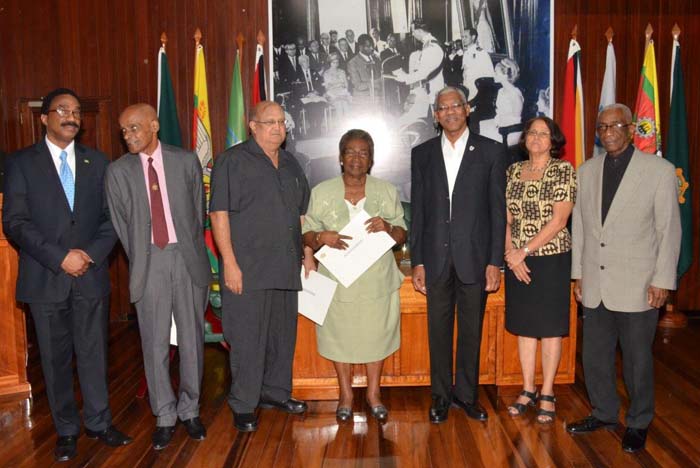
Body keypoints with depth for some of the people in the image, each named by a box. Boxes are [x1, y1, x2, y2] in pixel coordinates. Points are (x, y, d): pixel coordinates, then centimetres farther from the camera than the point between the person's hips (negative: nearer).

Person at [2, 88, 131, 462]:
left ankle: (98, 422, 24)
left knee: (93, 353, 8)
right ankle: (66, 430, 24)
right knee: (55, 358, 9)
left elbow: (111, 216, 6)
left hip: (91, 275, 2)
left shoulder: (97, 162, 9)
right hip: (45, 278, -1)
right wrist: (60, 257, -15)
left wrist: (92, 253, -10)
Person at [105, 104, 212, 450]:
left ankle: (189, 410, 23)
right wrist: (139, 262, 5)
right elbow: (120, 224, 7)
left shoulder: (186, 161, 3)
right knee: (155, 343, 4)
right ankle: (165, 416, 19)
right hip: (148, 262, 0)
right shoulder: (118, 171, 4)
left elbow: (198, 212, 7)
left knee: (191, 338, 6)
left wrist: (192, 253, 5)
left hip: (186, 257, 0)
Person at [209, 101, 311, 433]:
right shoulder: (232, 161, -4)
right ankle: (243, 405, 13)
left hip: (286, 268, 6)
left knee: (283, 334, 14)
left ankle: (275, 392, 31)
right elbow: (219, 214, -11)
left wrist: (305, 251, 16)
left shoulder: (290, 164, 16)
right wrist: (230, 263, -16)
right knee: (247, 338, -1)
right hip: (247, 269, -6)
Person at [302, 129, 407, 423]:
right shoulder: (322, 192, 0)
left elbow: (402, 235, 4)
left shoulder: (387, 192, 3)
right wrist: (321, 237, -22)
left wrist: (388, 228, -18)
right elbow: (307, 235, 1)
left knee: (376, 334, 10)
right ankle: (346, 394, 29)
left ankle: (373, 392, 30)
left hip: (377, 280, 1)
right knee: (340, 335, 10)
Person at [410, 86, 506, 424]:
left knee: (471, 330, 9)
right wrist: (417, 262, 2)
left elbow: (498, 210, 0)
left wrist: (495, 261, -5)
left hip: (474, 257, -1)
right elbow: (417, 211, 6)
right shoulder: (422, 154, 7)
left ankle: (466, 394, 25)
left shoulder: (491, 151, 2)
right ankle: (441, 395, 24)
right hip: (436, 258, 1)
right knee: (439, 330, 9)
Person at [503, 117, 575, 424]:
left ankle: (547, 393, 17)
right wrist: (511, 253, -7)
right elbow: (506, 218, 6)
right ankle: (527, 390, 23)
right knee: (524, 325, 11)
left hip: (552, 259, -4)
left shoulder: (564, 170, -6)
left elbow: (558, 221, -12)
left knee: (550, 326, 5)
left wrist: (523, 252, -14)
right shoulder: (513, 171, 8)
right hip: (518, 261, 4)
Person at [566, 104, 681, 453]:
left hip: (637, 286, -4)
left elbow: (669, 229, -4)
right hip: (595, 285, 4)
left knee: (637, 359, 8)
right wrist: (578, 273, 10)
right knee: (594, 355, 13)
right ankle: (604, 414, 33)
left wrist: (662, 280, -7)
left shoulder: (660, 170, -4)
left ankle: (638, 423, 28)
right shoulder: (586, 171, 8)